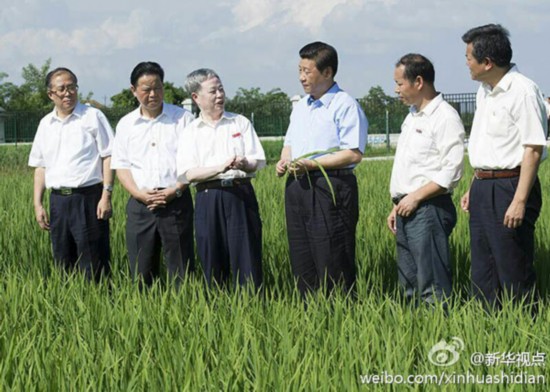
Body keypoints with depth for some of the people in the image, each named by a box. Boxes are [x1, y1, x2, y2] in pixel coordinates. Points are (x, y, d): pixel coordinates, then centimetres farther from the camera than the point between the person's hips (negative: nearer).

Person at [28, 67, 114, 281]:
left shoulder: (92, 116, -1)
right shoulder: (45, 124, 13)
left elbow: (108, 157, -4)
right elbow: (40, 166, 16)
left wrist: (106, 195, -11)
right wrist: (37, 204, 9)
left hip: (88, 197, -5)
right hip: (58, 199, 5)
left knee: (94, 268, -5)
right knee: (63, 264, 8)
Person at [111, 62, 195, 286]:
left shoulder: (183, 118, 6)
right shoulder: (126, 124, 13)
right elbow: (121, 166, 10)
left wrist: (175, 190, -12)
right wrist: (139, 193, -8)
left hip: (176, 201, -2)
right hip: (140, 203, 2)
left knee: (181, 271, -3)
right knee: (141, 272, 3)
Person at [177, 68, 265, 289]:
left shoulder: (240, 123, 11)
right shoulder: (191, 132, 8)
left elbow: (257, 161, 6)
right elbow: (188, 173, -2)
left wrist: (244, 164, -17)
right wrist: (220, 168, -16)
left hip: (240, 196, 0)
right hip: (208, 199, 0)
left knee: (246, 258, -4)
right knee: (212, 261, 3)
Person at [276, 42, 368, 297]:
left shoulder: (345, 105, -8)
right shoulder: (301, 106, 19)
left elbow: (354, 154, -16)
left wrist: (311, 165, -18)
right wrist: (284, 161, 4)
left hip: (330, 188, -8)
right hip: (297, 187, 8)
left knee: (332, 265, -6)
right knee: (302, 263, 10)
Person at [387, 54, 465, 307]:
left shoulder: (445, 117, -9)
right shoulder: (412, 117, 20)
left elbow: (451, 172, -16)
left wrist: (415, 197, -16)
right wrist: (397, 206, 18)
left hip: (428, 209, -9)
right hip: (407, 210, 9)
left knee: (432, 288, -10)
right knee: (409, 284, 10)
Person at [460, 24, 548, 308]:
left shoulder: (523, 91, -14)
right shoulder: (484, 92, 15)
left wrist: (520, 201, -23)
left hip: (509, 187, -9)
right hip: (483, 188, 9)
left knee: (514, 274, -5)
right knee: (482, 274, 11)